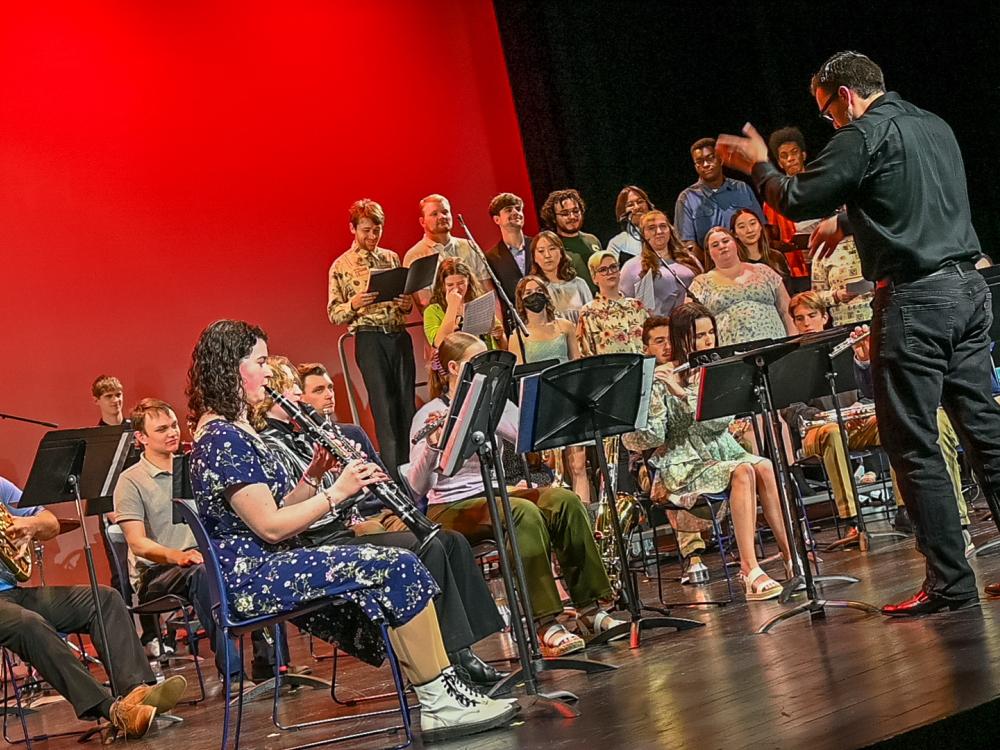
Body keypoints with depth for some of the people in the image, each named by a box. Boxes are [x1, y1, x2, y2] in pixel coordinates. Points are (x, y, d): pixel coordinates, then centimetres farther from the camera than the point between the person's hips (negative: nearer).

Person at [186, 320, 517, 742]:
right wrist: (337, 492, -14)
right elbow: (270, 526, -20)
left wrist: (313, 476, 3)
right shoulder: (222, 439, -15)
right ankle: (441, 702, -10)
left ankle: (441, 698, -7)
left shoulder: (234, 431, 17)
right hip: (254, 577, -10)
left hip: (269, 568, 10)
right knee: (398, 569, -16)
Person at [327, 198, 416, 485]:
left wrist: (408, 304, -2)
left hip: (400, 335, 4)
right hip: (369, 339, -4)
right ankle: (394, 472, -2)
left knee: (407, 404, 3)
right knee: (384, 406, -6)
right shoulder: (341, 266, 2)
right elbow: (334, 314, 1)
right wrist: (354, 304, -19)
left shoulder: (392, 258, 14)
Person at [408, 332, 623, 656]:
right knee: (524, 513, -35)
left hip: (493, 496, 6)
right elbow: (417, 488, -16)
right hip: (450, 509, -6)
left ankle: (589, 608, -20)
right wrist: (432, 444, -33)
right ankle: (547, 626, -35)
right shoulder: (429, 415, -6)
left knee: (563, 500, -23)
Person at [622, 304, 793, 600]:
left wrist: (682, 392, -20)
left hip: (723, 453, 4)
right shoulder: (659, 381, -4)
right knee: (743, 472, -31)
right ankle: (750, 570, -37)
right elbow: (646, 438, -12)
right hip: (683, 466, -4)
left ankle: (790, 554, -25)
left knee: (764, 467, -27)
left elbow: (722, 418, -8)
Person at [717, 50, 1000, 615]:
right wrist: (848, 220, 33)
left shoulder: (863, 135, -9)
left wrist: (758, 165, 7)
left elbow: (797, 201, -10)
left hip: (915, 298, -8)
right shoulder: (935, 126, 17)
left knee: (915, 445, -2)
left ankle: (951, 584, 0)